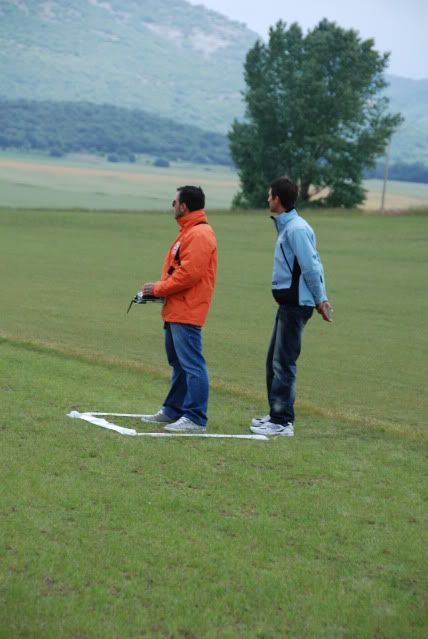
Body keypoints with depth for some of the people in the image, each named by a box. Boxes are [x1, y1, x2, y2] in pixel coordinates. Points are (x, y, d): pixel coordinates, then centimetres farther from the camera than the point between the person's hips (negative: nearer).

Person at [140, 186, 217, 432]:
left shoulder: (200, 234, -15)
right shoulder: (189, 231, 19)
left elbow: (189, 273, -22)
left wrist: (159, 288, -12)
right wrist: (159, 289, 9)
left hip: (187, 313, -11)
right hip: (176, 311, 11)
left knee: (191, 364, -10)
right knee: (178, 362, 17)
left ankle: (195, 418, -10)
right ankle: (173, 410, 26)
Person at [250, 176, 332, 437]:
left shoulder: (296, 229, -17)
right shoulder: (288, 226, 15)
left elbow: (311, 267, -18)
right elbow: (314, 265, 15)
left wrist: (319, 300, -10)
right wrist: (321, 298, 11)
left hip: (295, 305, -10)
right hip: (289, 303, 10)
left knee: (283, 362, -8)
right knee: (274, 360, 16)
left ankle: (282, 421, -5)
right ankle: (278, 415, 23)